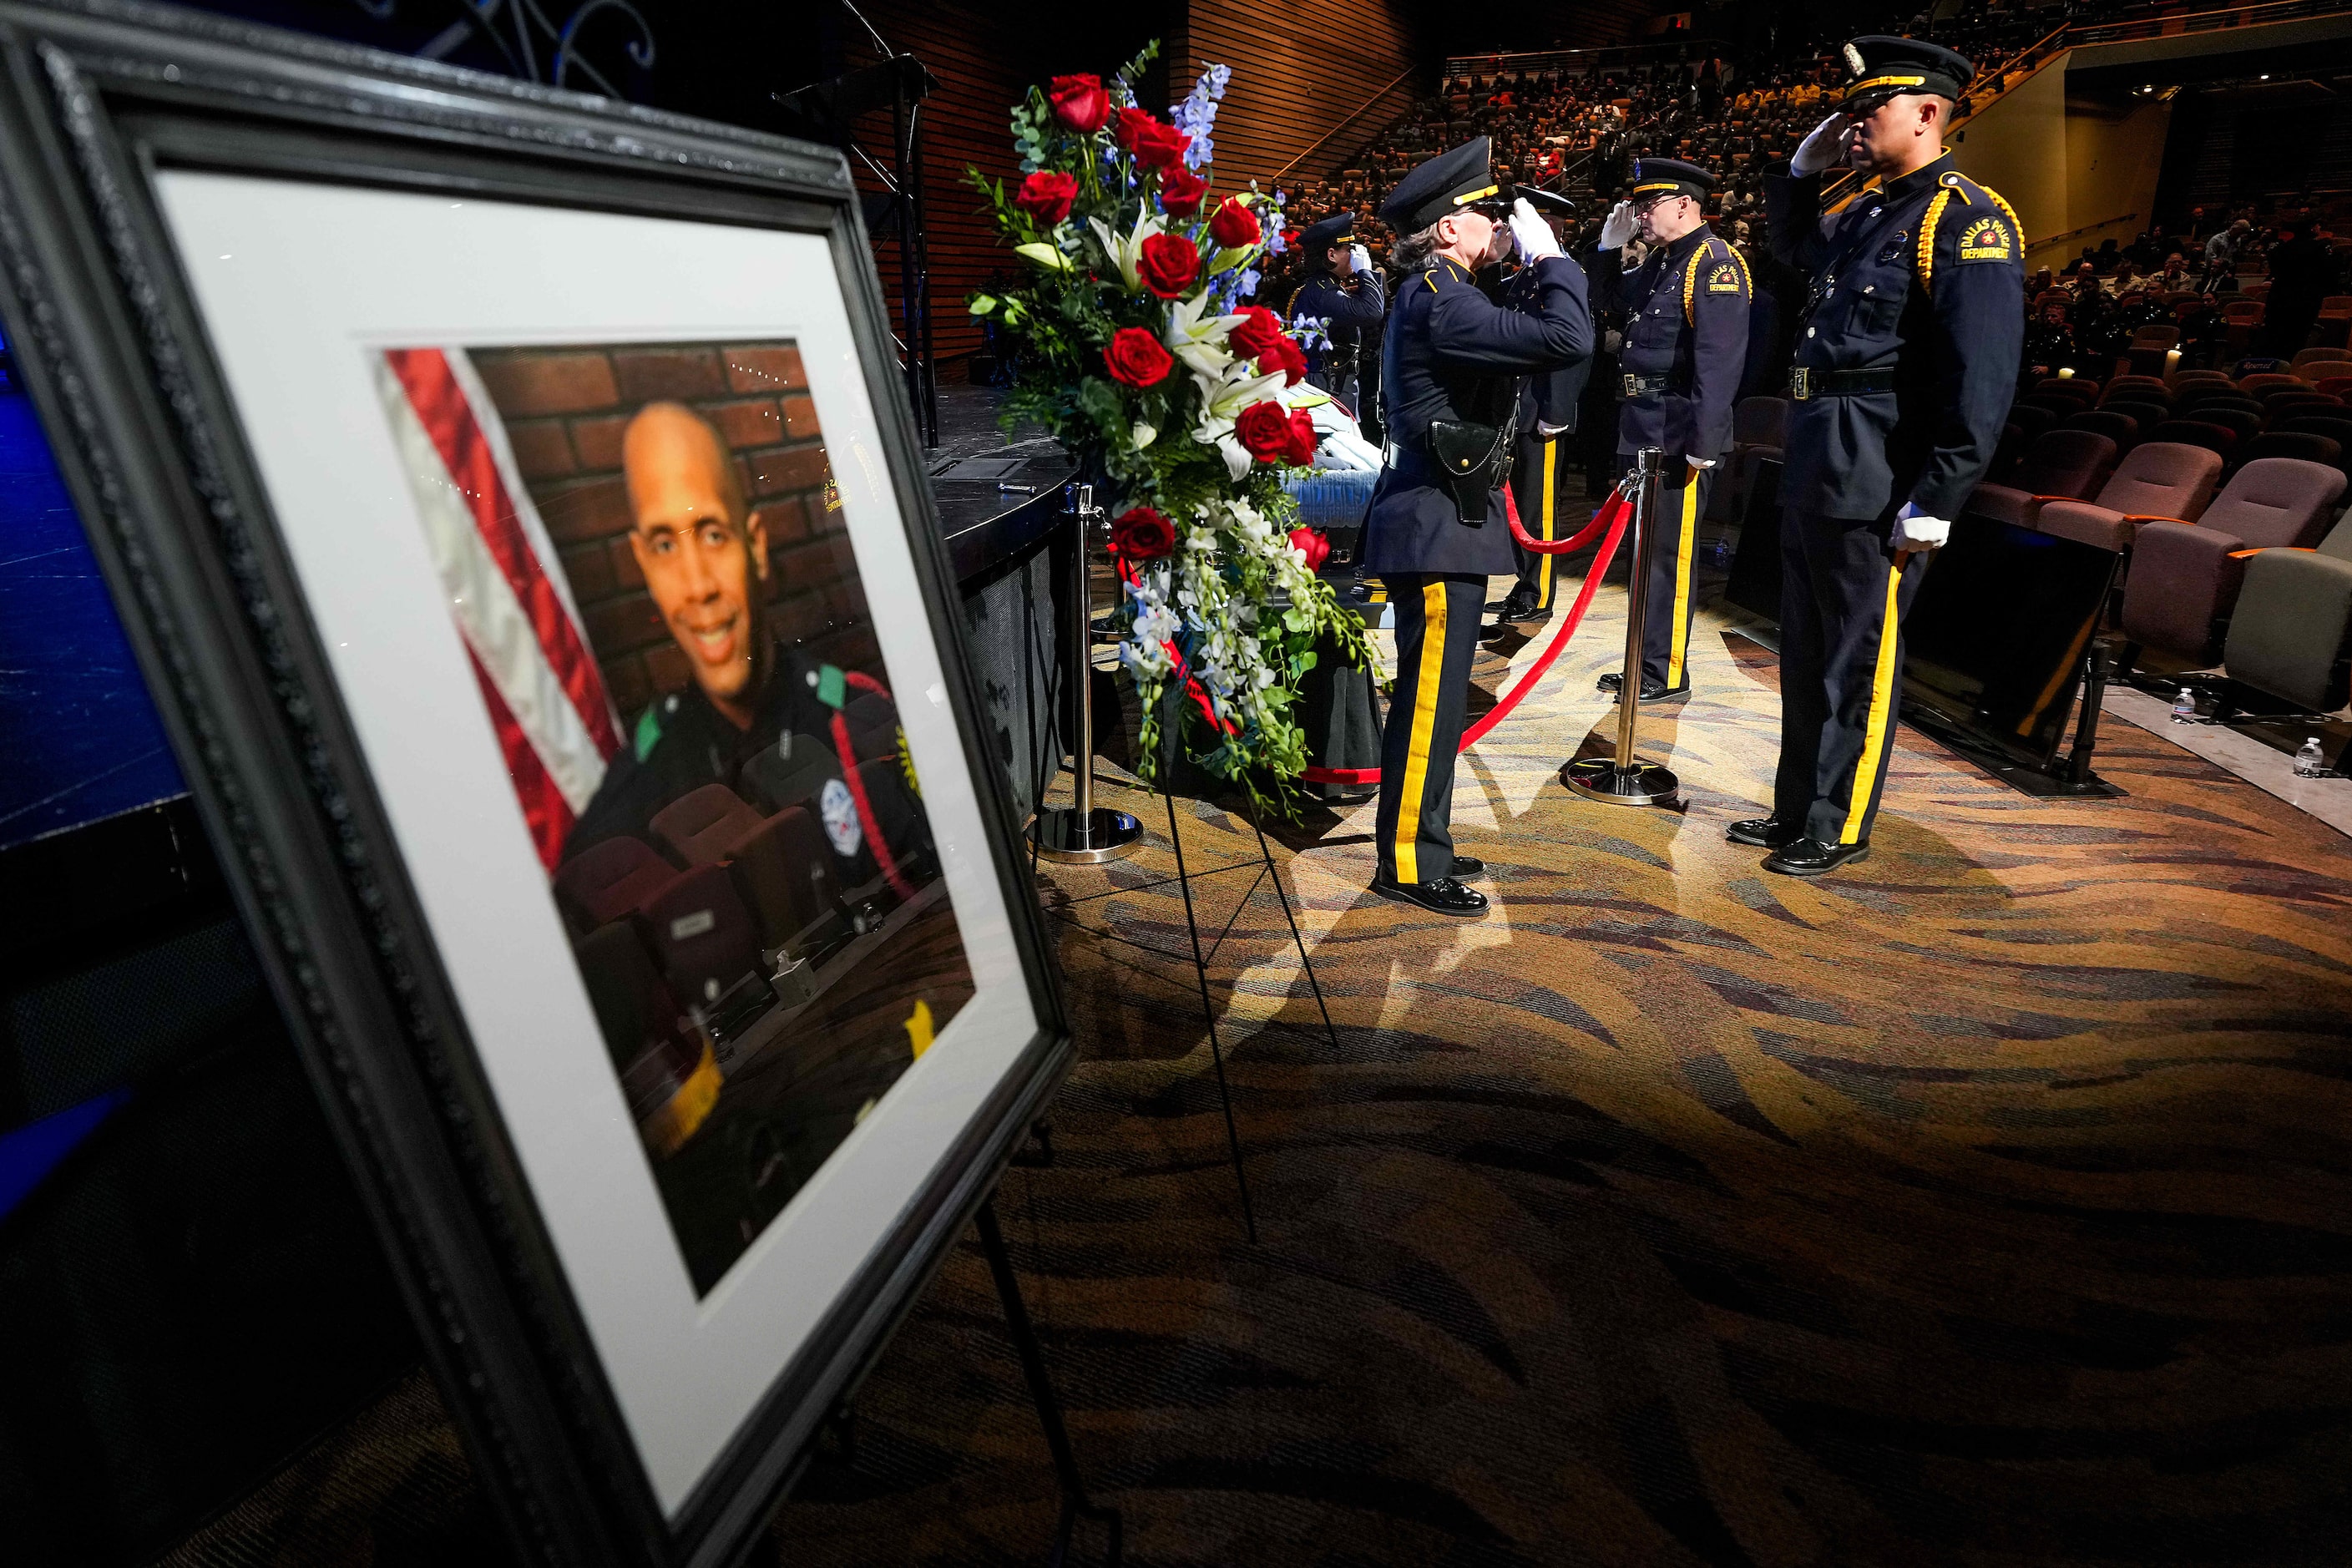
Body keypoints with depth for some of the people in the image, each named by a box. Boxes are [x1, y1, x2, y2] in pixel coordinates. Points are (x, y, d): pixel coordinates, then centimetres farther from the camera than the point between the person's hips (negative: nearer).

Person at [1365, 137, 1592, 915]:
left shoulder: (1439, 294, 17)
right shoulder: (1439, 298, -16)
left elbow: (1522, 333, 24)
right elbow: (1567, 340, -24)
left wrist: (1533, 270, 13)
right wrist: (1549, 254, -9)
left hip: (1445, 520, 11)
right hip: (1439, 525, -11)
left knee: (1433, 693, 15)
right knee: (1430, 696, -6)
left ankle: (1421, 844, 26)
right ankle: (1409, 864, 4)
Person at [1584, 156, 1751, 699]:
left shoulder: (1716, 263, -12)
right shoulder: (1660, 262, 16)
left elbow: (1720, 359, -21)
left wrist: (1704, 441, -26)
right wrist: (1610, 248, 15)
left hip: (1679, 435, -9)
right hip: (1644, 430, 9)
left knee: (1670, 553, -4)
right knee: (1646, 549, 14)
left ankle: (1667, 675, 4)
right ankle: (1646, 662, 24)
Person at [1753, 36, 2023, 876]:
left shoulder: (1967, 222, -10)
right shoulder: (1867, 211, 16)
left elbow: (1982, 382, -17)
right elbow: (1796, 248, 39)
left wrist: (1934, 502, -20)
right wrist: (1804, 168, 21)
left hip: (1874, 485, -9)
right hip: (1813, 469, 9)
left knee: (1859, 662, 1)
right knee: (1805, 652, 15)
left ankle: (1838, 831, 14)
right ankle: (1796, 809, 28)